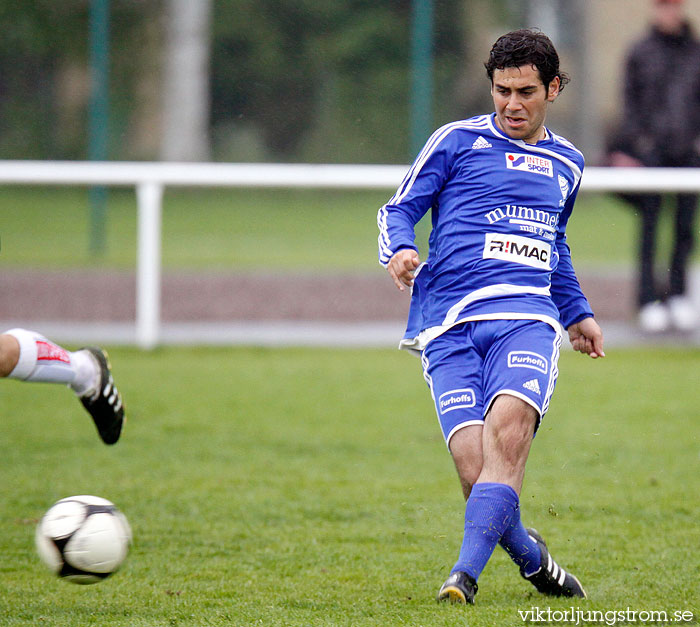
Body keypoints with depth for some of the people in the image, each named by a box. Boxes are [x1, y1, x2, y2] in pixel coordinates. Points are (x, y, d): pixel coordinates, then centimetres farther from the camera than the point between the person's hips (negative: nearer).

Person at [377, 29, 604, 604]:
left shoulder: (567, 163, 24)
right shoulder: (457, 141, 11)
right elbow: (399, 209, 9)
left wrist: (577, 314, 36)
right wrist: (399, 249, -12)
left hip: (526, 318, 2)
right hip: (450, 325, -2)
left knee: (509, 424, -29)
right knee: (474, 466, -18)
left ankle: (466, 573, -32)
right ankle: (533, 560, 8)